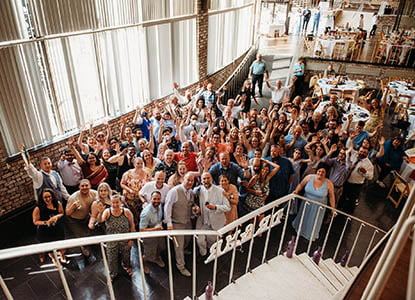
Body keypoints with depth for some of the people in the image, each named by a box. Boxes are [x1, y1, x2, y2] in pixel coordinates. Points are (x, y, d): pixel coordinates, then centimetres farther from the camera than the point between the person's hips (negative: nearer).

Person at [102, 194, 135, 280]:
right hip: (111, 242, 0)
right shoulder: (107, 212, -13)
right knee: (112, 259, 15)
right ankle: (112, 274, 45)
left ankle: (127, 267, 56)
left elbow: (132, 226, -4)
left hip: (125, 241, 0)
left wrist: (131, 239, -4)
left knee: (126, 256, 23)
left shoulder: (127, 212, -13)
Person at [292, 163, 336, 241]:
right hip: (306, 204, 2)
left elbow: (331, 197, -11)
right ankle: (299, 230, 54)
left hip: (318, 207, -1)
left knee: (314, 221, 19)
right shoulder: (309, 177, -16)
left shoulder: (328, 183, -20)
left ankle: (311, 236, 47)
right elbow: (301, 185, -1)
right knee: (303, 218, 25)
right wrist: (296, 191, -17)